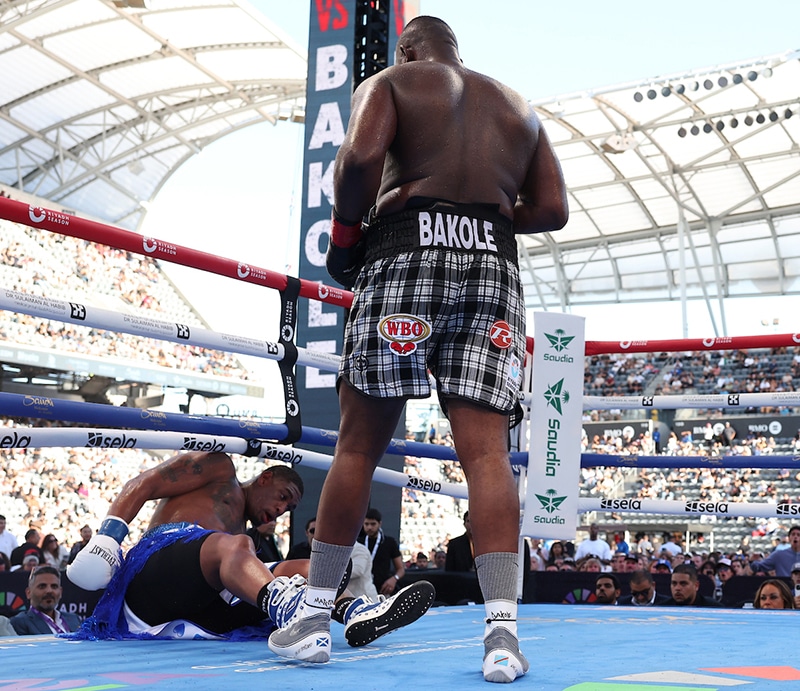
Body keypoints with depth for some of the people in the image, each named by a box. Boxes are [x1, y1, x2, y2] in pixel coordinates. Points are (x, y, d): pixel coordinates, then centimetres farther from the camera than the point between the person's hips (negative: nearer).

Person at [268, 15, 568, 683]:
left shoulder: (389, 82, 13)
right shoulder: (517, 104, 26)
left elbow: (360, 155, -8)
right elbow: (553, 208, 16)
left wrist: (343, 230, 4)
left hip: (408, 252, -3)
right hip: (494, 265, 3)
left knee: (359, 443, 3)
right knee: (486, 449, -3)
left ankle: (313, 618, 8)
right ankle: (503, 629, -13)